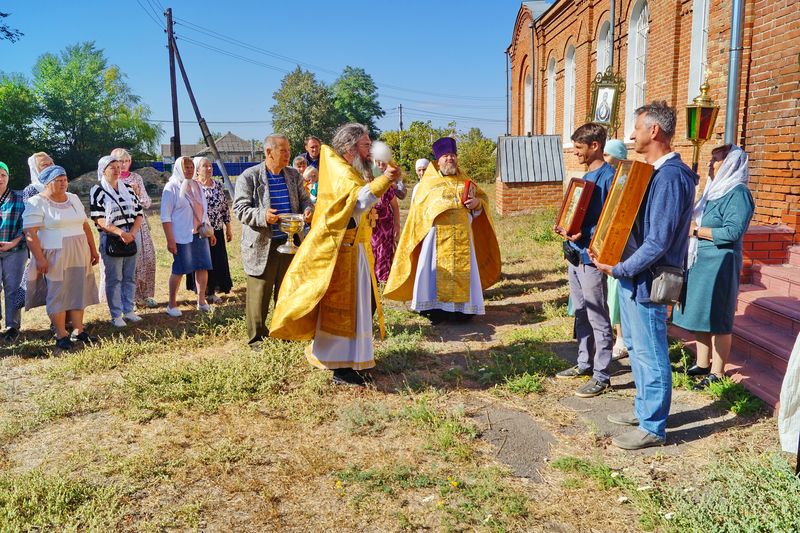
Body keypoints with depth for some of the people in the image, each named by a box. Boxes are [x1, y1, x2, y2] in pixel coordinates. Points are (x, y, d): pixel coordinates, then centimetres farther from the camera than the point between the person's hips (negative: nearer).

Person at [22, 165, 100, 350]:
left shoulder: (73, 199, 12)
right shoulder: (36, 203, -7)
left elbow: (85, 226, 16)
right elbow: (30, 233, -13)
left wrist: (93, 249, 12)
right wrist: (39, 258, -20)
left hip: (79, 256, 6)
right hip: (54, 258, -6)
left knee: (78, 292, 8)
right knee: (58, 294, 0)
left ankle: (78, 331, 17)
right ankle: (61, 335, 8)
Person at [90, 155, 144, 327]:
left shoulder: (127, 189, 11)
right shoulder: (97, 191, -3)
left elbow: (139, 213, 9)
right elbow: (99, 219, -10)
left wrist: (133, 232, -8)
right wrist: (121, 233, -20)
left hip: (130, 239, 5)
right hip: (110, 240, -5)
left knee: (130, 277, 10)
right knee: (114, 279, 0)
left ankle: (128, 310, 20)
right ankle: (116, 315, 7)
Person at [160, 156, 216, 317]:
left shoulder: (196, 186, 13)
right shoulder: (172, 187, -6)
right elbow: (165, 216, -10)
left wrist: (210, 232, 18)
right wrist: (170, 240, -16)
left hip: (200, 234, 6)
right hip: (182, 236, -6)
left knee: (203, 267, 5)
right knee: (179, 270, 0)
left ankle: (201, 301, 17)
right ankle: (172, 305, 13)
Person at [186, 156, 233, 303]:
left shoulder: (218, 185, 6)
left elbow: (225, 207, 10)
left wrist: (228, 227, 9)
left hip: (217, 231, 5)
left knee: (217, 262, 8)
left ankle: (212, 292, 21)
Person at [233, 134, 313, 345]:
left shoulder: (294, 175, 9)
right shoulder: (249, 177, -6)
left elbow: (304, 200, 15)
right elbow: (240, 208, -10)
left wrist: (308, 209, -9)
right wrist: (263, 216, -27)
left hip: (289, 243, 5)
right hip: (261, 246, -5)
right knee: (259, 294, 0)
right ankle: (257, 338, 13)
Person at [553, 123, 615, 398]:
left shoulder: (608, 176, -14)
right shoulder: (586, 176, 15)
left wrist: (585, 236, -27)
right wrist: (566, 229, 5)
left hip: (591, 255, -9)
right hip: (575, 253, 10)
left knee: (598, 318, -1)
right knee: (581, 313, 18)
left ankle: (601, 376, 7)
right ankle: (585, 363, 31)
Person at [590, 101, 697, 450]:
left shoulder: (671, 176, -20)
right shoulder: (650, 171, 11)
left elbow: (658, 242, -23)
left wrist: (619, 269, -18)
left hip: (646, 280, -10)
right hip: (631, 276, 10)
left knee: (650, 354, 2)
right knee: (638, 348, 20)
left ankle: (653, 428, 15)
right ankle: (644, 410, 35)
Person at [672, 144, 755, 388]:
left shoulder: (738, 193, -12)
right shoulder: (714, 190, 15)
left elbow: (732, 232, -21)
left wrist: (696, 230, -15)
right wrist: (690, 224, 2)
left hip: (720, 264, -9)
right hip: (700, 261, 9)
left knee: (717, 319, -1)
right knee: (699, 315, 13)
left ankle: (717, 372, 8)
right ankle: (702, 365, 25)